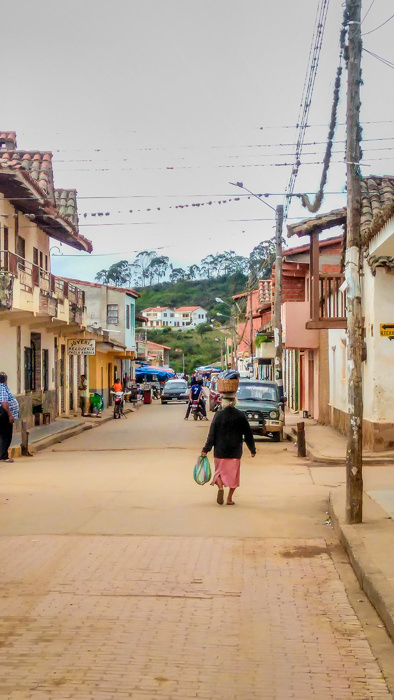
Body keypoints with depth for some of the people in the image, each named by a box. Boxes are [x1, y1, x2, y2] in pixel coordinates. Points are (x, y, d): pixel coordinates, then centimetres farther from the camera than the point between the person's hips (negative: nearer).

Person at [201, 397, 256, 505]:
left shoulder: (219, 415, -7)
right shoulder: (241, 416, -1)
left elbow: (212, 434, -7)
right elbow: (248, 434, 4)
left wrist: (205, 450, -2)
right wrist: (252, 449, 14)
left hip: (220, 450, -1)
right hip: (235, 451, 1)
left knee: (219, 471, 12)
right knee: (233, 473, 11)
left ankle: (220, 488, -15)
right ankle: (229, 498, 10)